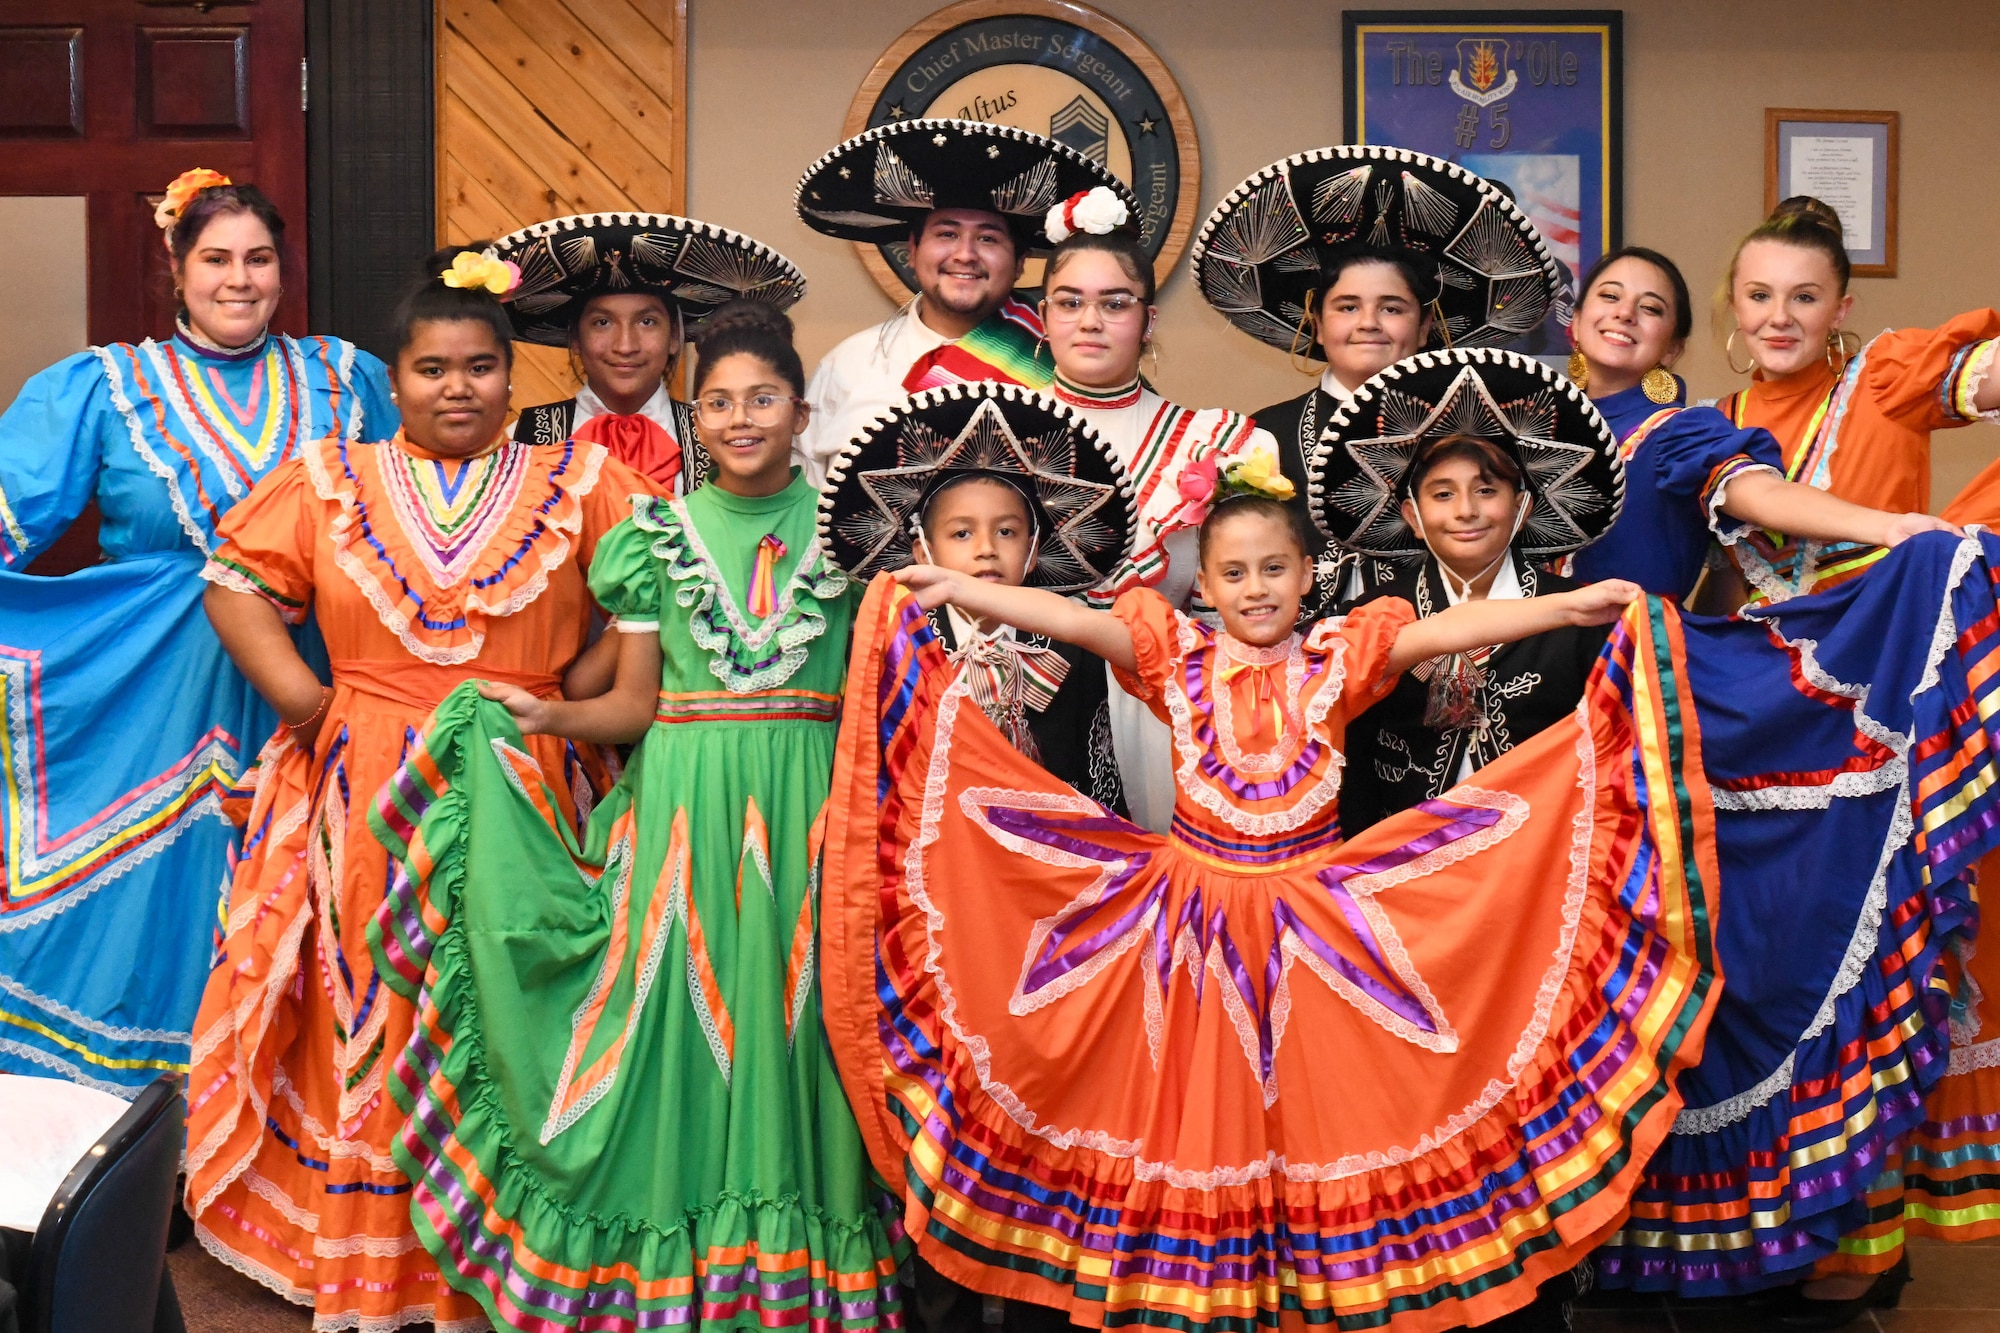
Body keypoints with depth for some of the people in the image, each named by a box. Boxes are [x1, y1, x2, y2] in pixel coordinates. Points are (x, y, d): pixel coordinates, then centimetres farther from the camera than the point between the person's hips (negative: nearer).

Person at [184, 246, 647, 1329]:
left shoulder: (575, 483, 6)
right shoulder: (330, 481, 9)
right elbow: (236, 586, 6)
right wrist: (298, 696, -6)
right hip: (369, 798, 1)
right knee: (370, 1013, 3)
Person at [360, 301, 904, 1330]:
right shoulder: (656, 533, 8)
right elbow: (635, 701, 7)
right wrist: (548, 718, -7)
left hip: (808, 807, -1)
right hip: (682, 802, 1)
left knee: (791, 1016, 1)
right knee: (680, 1006, -1)